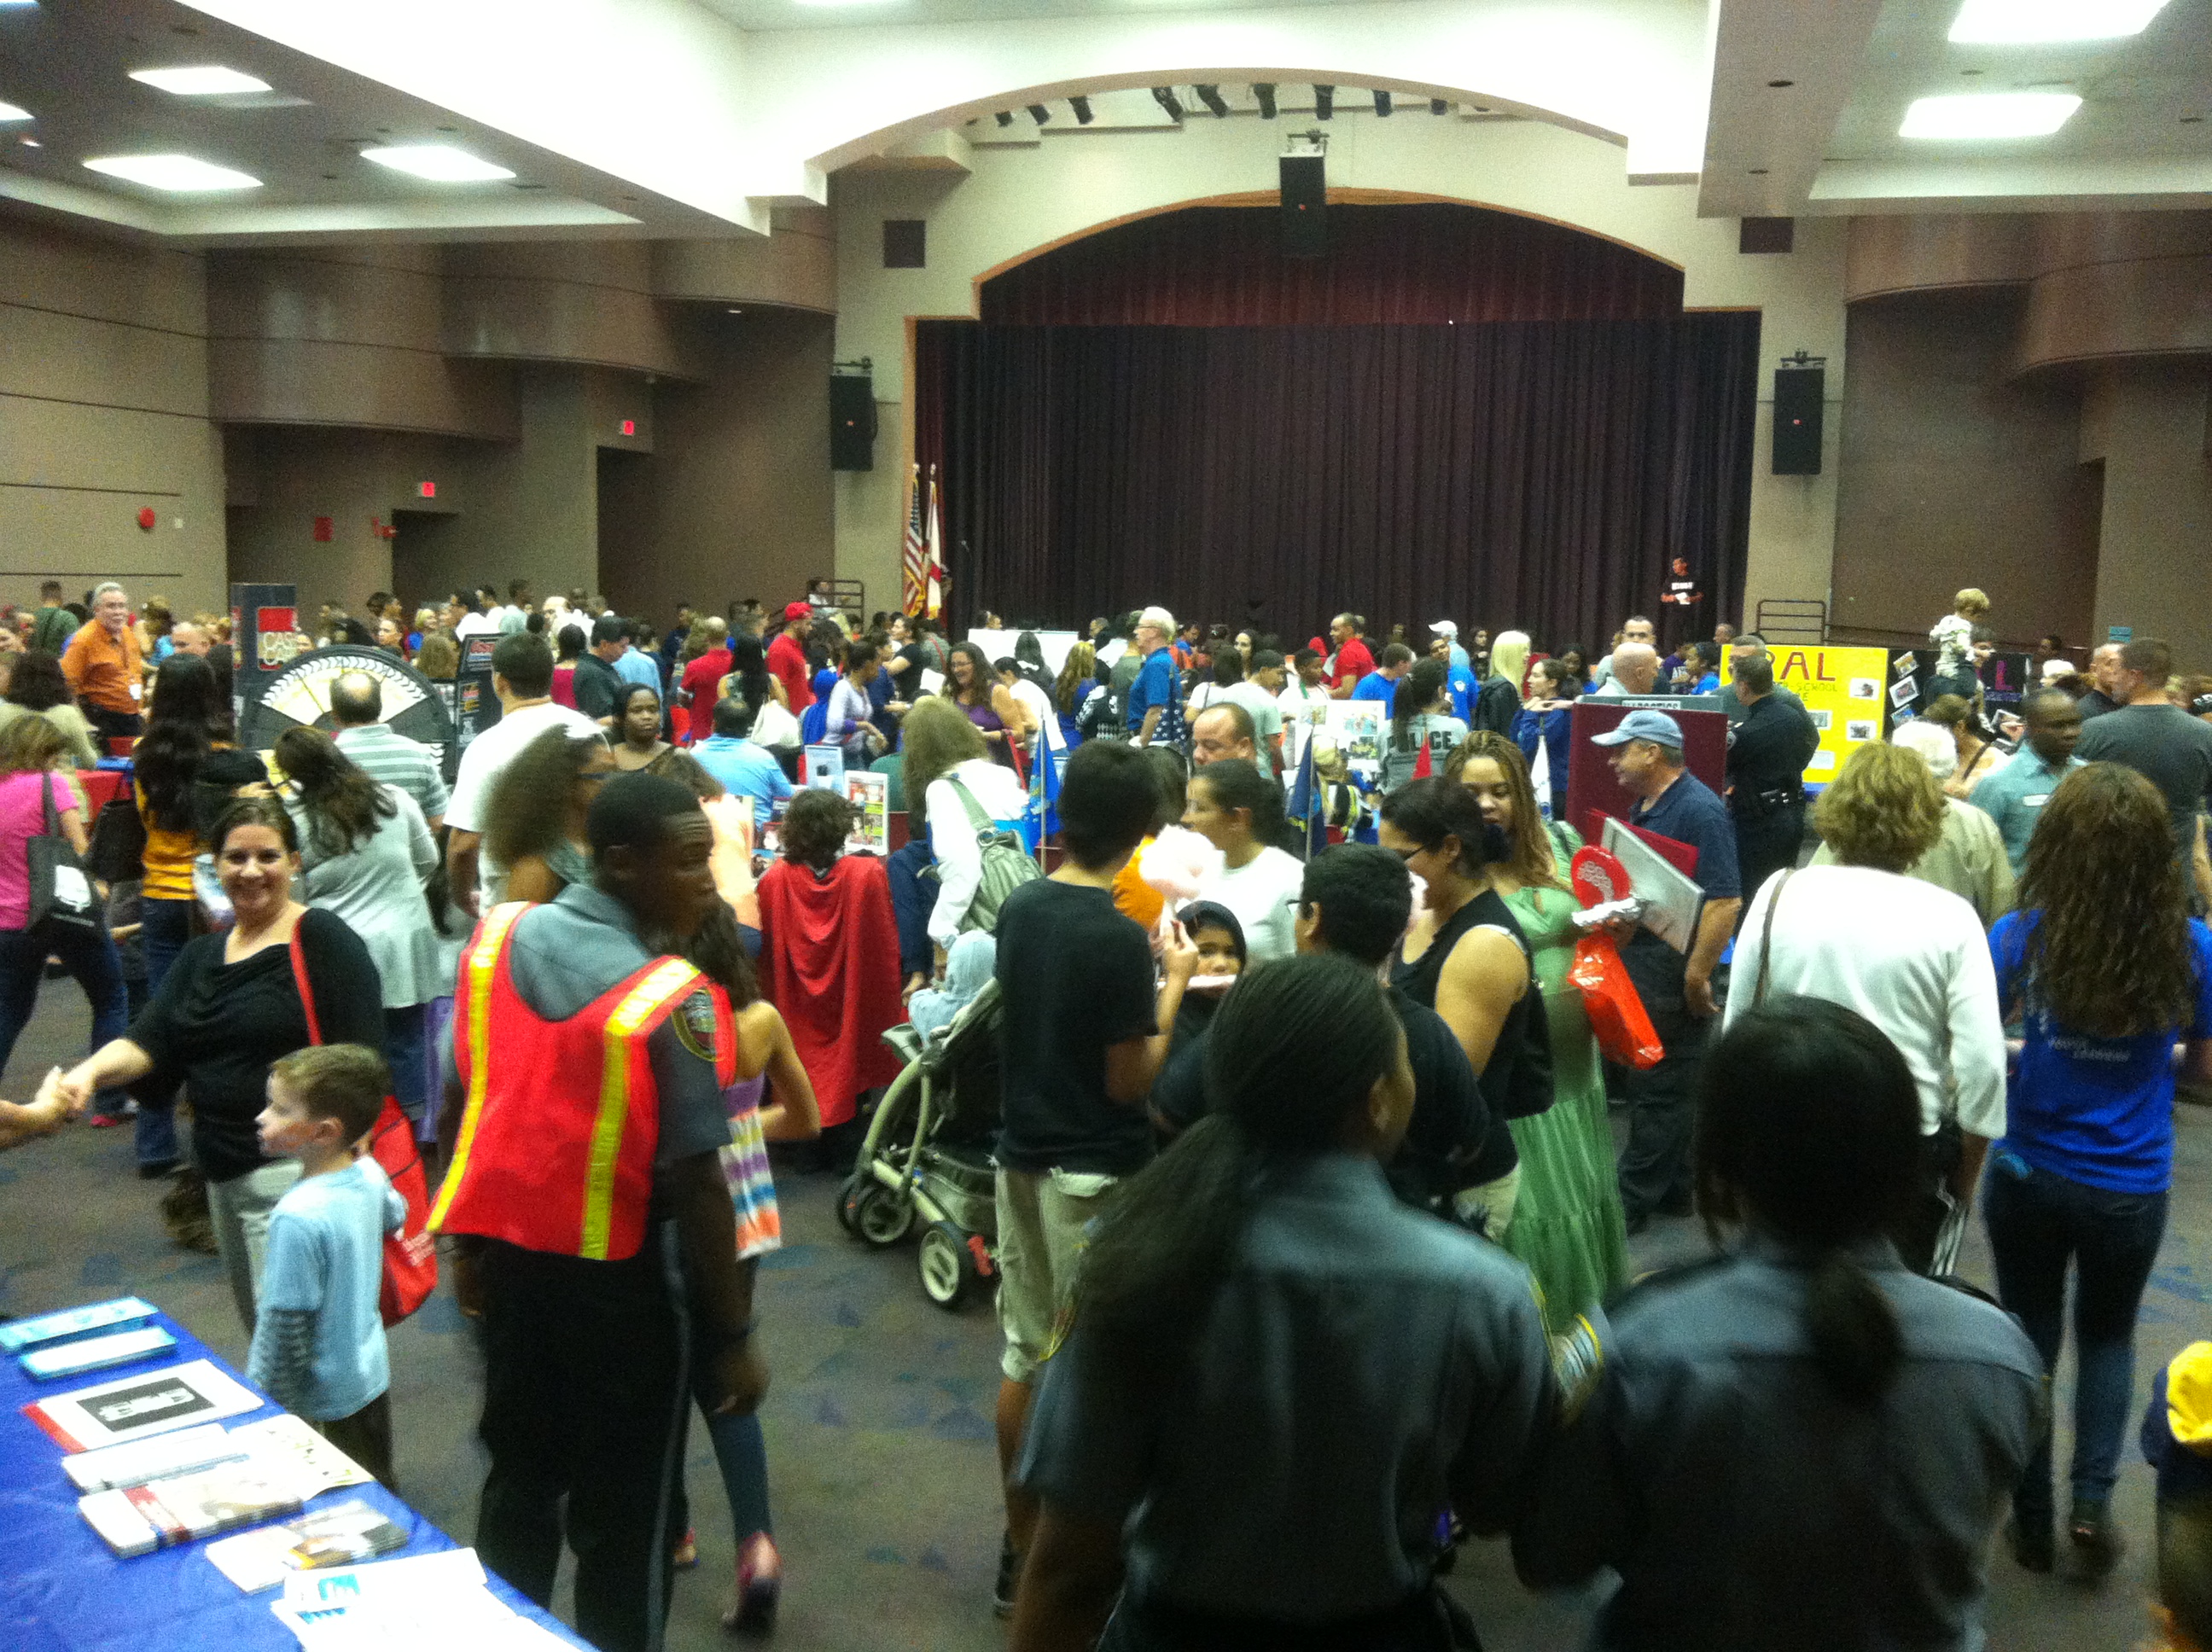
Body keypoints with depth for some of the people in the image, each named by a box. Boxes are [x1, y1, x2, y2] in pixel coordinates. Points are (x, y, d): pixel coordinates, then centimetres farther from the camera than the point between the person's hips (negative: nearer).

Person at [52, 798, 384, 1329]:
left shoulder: (323, 941, -9)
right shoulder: (202, 954, 15)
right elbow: (150, 1041, 6)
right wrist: (91, 1070, -15)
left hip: (292, 1170, -8)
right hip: (223, 1176, 8)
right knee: (258, 1329, 19)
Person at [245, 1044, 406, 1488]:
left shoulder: (298, 1218, -29)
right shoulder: (369, 1174, -7)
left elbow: (286, 1327, -22)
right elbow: (396, 1216, 18)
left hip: (322, 1404, -8)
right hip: (372, 1378, 8)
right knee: (377, 1494, 21)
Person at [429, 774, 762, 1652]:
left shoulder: (496, 938, -4)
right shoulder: (673, 998, -24)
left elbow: (458, 1105, 5)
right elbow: (696, 1184, -21)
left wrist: (469, 1245, 17)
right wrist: (733, 1333, -12)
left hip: (509, 1254, 6)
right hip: (623, 1278, -6)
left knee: (519, 1479, 25)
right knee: (624, 1513, 12)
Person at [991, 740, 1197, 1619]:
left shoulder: (1019, 909, 1)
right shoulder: (1117, 936, -21)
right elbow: (1129, 1082, -17)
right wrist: (1175, 983, -8)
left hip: (1022, 1159, 7)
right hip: (1093, 1175, -7)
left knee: (1024, 1357, 16)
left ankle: (1020, 1545, 29)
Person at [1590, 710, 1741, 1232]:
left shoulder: (1699, 810, -18)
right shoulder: (1644, 806, 11)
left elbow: (1725, 900, -24)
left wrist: (1698, 974, -24)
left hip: (1675, 972, -9)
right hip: (1642, 963, 10)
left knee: (1659, 1090, 1)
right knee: (1668, 1087, 17)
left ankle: (1632, 1201, 9)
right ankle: (1675, 1189, 28)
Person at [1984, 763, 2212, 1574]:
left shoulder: (2021, 936, -16)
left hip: (2028, 1177, 0)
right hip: (2130, 1190, 0)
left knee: (2031, 1337, 18)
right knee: (2107, 1337, 25)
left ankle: (2032, 1520, 27)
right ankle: (2093, 1499, 14)